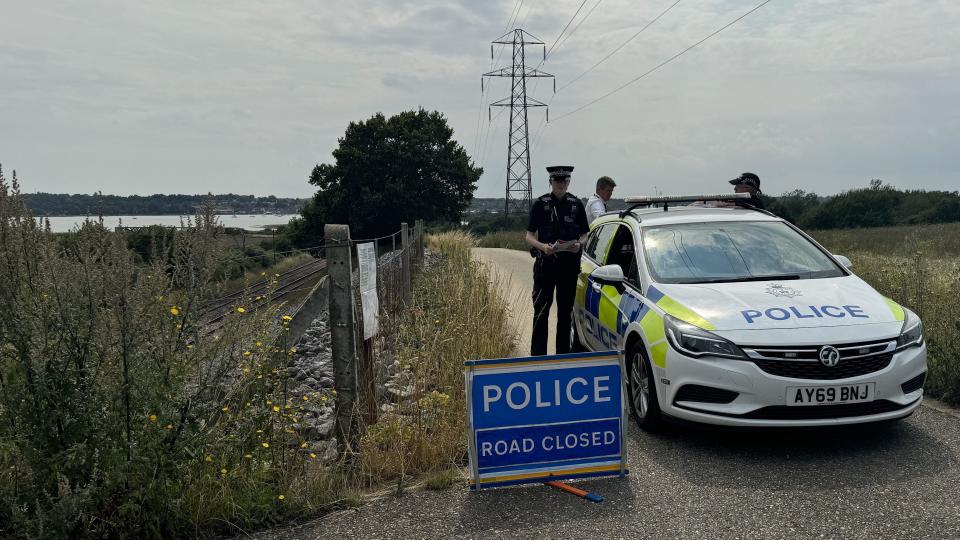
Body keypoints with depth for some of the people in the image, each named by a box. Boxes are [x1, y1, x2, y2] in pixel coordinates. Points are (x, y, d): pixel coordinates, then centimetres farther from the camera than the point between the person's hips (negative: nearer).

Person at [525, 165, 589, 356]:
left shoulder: (576, 204, 9)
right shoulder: (540, 204, 2)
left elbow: (584, 235, 13)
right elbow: (529, 236, 1)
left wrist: (579, 244, -9)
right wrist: (542, 246, -18)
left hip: (569, 264, 3)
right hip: (545, 263, -3)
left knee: (565, 311, 10)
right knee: (541, 311, -4)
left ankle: (563, 354, 20)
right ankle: (537, 355, 2)